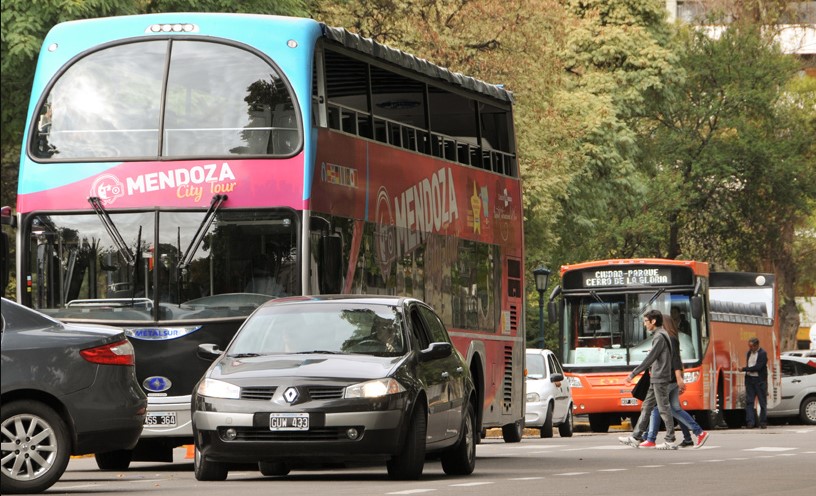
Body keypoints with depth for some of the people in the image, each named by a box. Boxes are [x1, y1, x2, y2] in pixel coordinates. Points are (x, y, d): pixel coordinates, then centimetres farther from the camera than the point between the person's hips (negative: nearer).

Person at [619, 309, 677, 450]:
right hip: (656, 379, 10)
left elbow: (650, 358, -19)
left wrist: (633, 373, -16)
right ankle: (636, 438, 12)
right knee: (646, 407, 10)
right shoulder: (661, 335, 15)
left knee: (664, 409, -6)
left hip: (660, 378, -10)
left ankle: (670, 441, -3)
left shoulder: (659, 337, -16)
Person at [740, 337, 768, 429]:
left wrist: (744, 369, -15)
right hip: (750, 379, 6)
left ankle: (763, 422, 8)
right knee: (749, 401, -1)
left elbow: (758, 367, -18)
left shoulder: (762, 354, -9)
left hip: (760, 380, -6)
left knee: (762, 402, 2)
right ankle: (750, 422, -2)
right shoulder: (749, 353, 12)